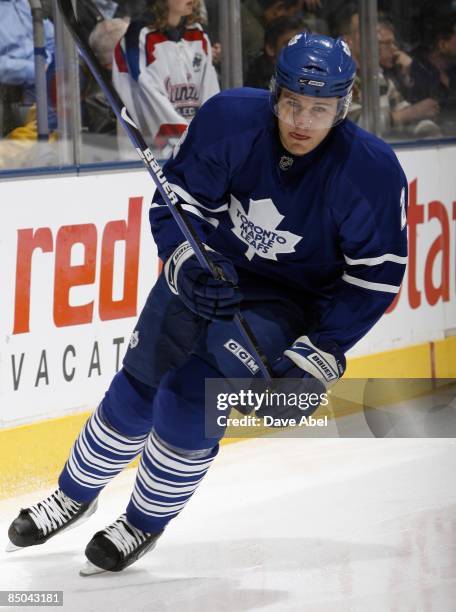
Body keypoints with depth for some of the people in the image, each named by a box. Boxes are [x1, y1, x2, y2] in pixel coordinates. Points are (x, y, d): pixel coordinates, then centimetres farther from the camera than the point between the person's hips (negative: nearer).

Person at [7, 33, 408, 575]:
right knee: (137, 389, 9)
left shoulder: (372, 172, -26)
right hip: (207, 270, 3)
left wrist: (317, 354, -21)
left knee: (191, 401, -15)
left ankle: (145, 522, 11)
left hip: (287, 301, -2)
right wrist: (188, 265, -29)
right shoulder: (229, 119, -23)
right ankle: (75, 495, 35)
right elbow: (176, 199, -11)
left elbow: (373, 276, -16)